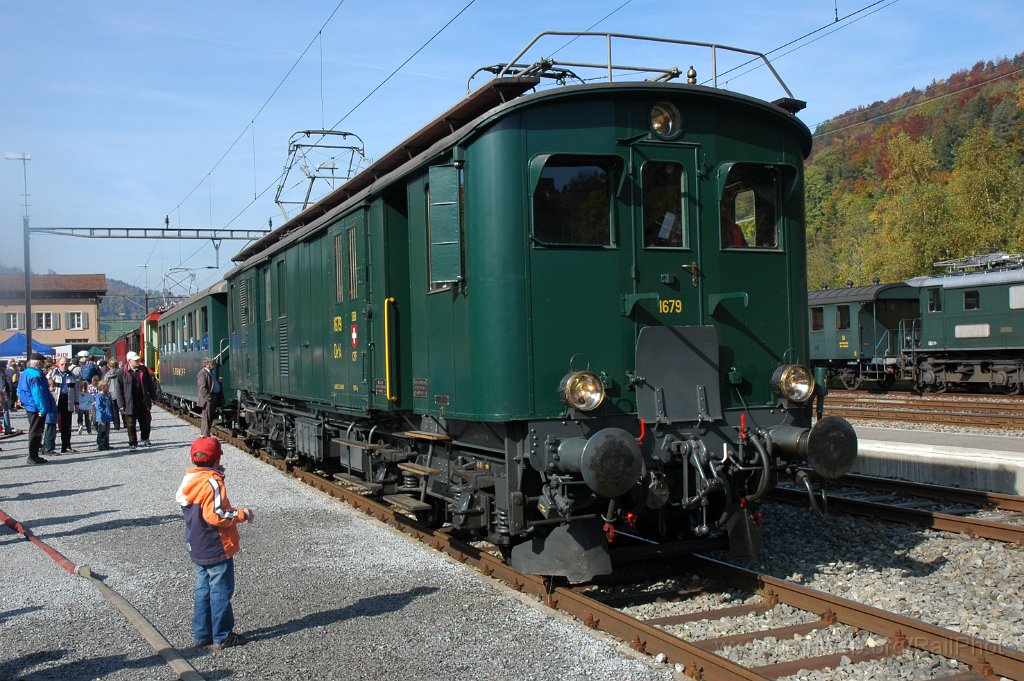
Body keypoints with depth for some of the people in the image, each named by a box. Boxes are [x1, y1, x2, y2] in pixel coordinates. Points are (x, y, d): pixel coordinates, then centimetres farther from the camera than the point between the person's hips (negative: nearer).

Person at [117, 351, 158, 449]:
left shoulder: (143, 370, 5)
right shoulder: (123, 372, -5)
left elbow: (150, 385, 12)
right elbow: (119, 389, -3)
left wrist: (153, 397, 10)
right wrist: (121, 404, -8)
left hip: (143, 402, 3)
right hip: (130, 403, -3)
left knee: (145, 422, 11)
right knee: (131, 424, 2)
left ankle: (145, 439, 31)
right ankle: (132, 442, 14)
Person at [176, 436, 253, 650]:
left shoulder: (189, 480, 5)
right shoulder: (212, 483, -21)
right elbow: (215, 516, -26)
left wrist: (231, 511, 9)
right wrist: (241, 514, -14)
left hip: (197, 548, 8)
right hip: (217, 549, -8)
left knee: (203, 590, 17)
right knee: (221, 592, 2)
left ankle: (202, 633, 24)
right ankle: (222, 636, 9)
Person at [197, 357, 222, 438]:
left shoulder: (211, 372, 18)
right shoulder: (203, 373, -12)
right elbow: (202, 388, -18)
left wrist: (218, 381, 10)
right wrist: (209, 398, -22)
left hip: (215, 397, 10)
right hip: (208, 399, -10)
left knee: (211, 418, 15)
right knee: (206, 417, -4)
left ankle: (204, 433, 24)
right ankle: (205, 435, 0)